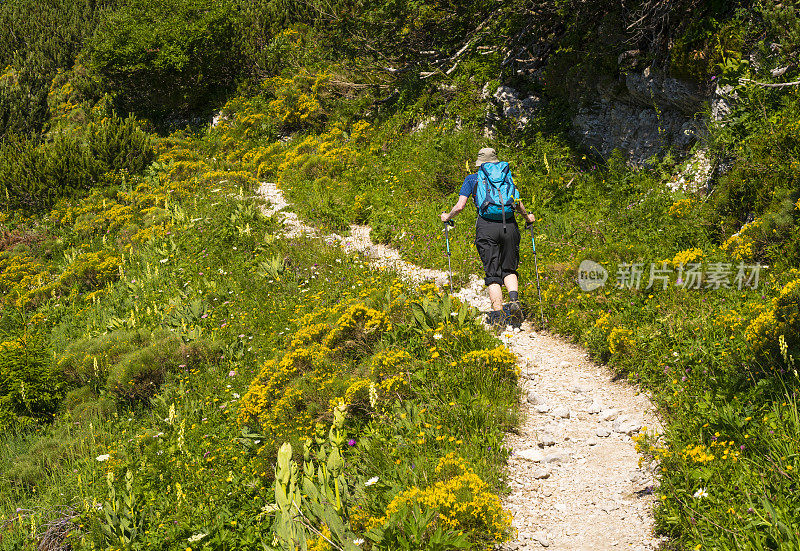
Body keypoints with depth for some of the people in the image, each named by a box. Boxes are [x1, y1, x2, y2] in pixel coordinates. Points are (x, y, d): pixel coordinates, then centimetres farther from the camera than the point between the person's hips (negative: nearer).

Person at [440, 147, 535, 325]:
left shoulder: (472, 179, 11)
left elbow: (459, 206, 4)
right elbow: (518, 204, 10)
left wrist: (447, 217, 24)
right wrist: (528, 217, 29)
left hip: (486, 227, -2)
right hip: (509, 225, 2)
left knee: (492, 273, 3)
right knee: (509, 269, 15)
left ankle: (498, 314, -5)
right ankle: (514, 298, -11)